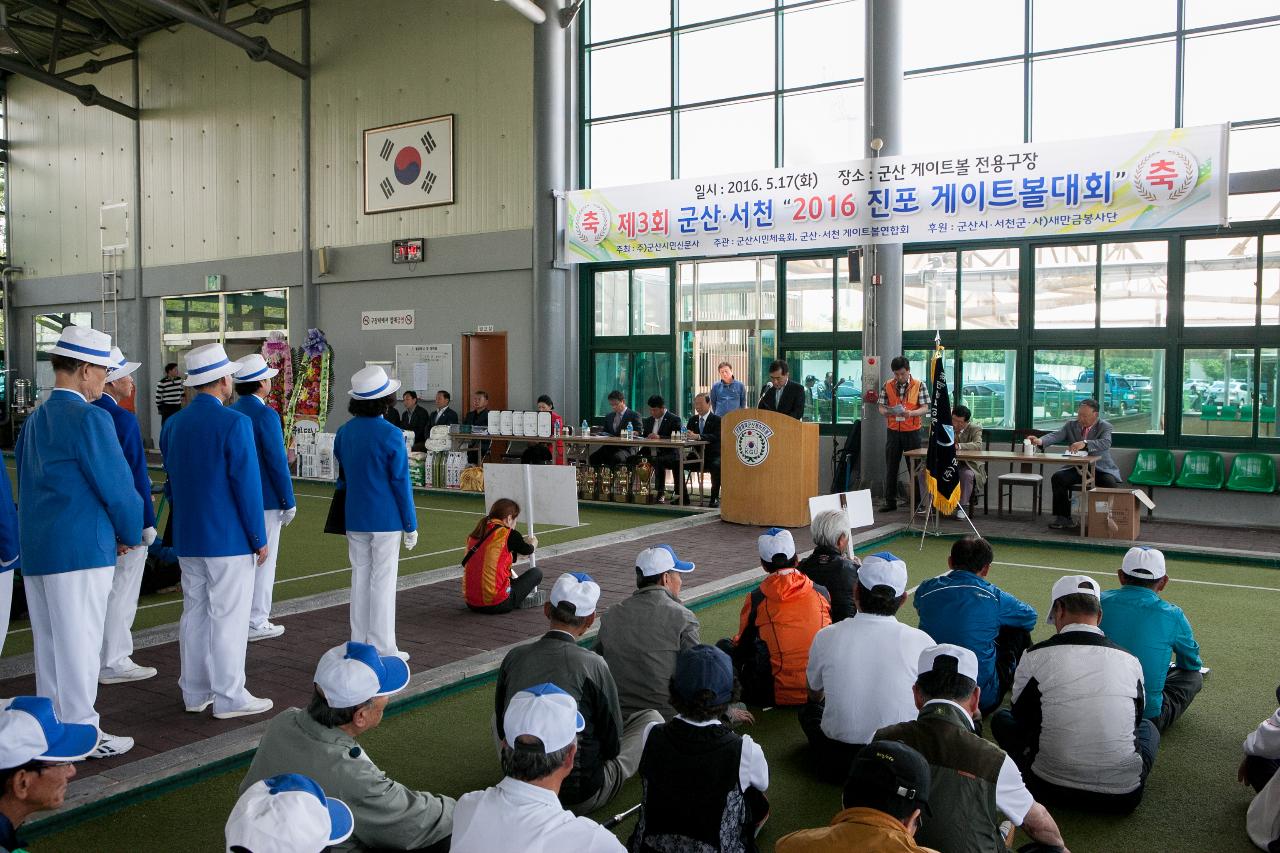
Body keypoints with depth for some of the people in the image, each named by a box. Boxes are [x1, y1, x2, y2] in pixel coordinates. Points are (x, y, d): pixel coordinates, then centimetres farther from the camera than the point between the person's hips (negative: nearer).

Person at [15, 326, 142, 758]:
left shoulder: (34, 419, 13)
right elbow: (117, 486, -15)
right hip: (81, 549, -9)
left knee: (49, 644, 16)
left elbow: (29, 485, 18)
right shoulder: (89, 418, -15)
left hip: (36, 549, 9)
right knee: (79, 645, 0)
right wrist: (130, 535, 3)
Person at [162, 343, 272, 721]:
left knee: (194, 613, 14)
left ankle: (195, 692, 23)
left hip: (188, 538, 7)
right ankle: (229, 696, 6)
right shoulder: (234, 423, -16)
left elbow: (170, 484, 15)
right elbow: (247, 485, -16)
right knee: (228, 616, 0)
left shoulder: (173, 425, 6)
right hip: (229, 538, -7)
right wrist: (260, 538, -8)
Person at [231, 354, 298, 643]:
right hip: (265, 500, -8)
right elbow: (277, 462, -17)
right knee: (263, 560, 0)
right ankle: (257, 622, 5)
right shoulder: (266, 414, -17)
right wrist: (288, 502, -9)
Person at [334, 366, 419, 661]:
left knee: (359, 578, 13)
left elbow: (341, 478, 12)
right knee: (383, 581, 1)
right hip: (386, 520, -5)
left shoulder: (343, 433, 4)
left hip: (355, 520, 6)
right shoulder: (391, 436, -15)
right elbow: (401, 483, -12)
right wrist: (411, 525, -4)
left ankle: (359, 645, 20)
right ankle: (382, 648, 7)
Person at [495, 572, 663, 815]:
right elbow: (612, 746, -7)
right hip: (581, 799, -4)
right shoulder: (593, 665, -18)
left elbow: (502, 730, 6)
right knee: (652, 718, 12)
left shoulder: (514, 657, -7)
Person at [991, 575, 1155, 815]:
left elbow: (1022, 717, 9)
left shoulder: (1035, 656, -7)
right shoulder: (1130, 661, -1)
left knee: (1001, 717, 21)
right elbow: (1135, 719, 16)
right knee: (1148, 726, 32)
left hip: (1050, 790, -2)